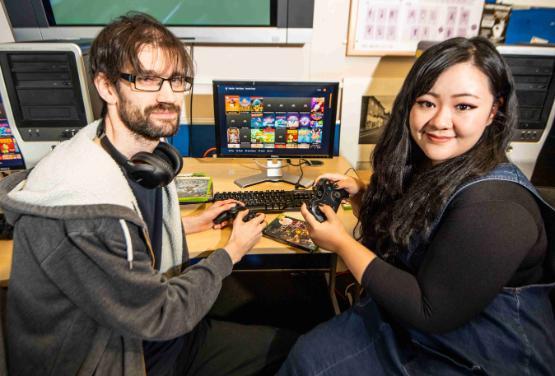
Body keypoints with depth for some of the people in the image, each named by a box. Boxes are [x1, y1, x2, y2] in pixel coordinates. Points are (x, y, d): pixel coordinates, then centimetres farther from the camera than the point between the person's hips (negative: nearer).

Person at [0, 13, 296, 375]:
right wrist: (232, 251, -13)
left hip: (157, 333, 7)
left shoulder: (146, 158, -6)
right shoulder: (78, 210, -34)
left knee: (287, 342, 11)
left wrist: (190, 223, 7)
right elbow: (158, 316, -24)